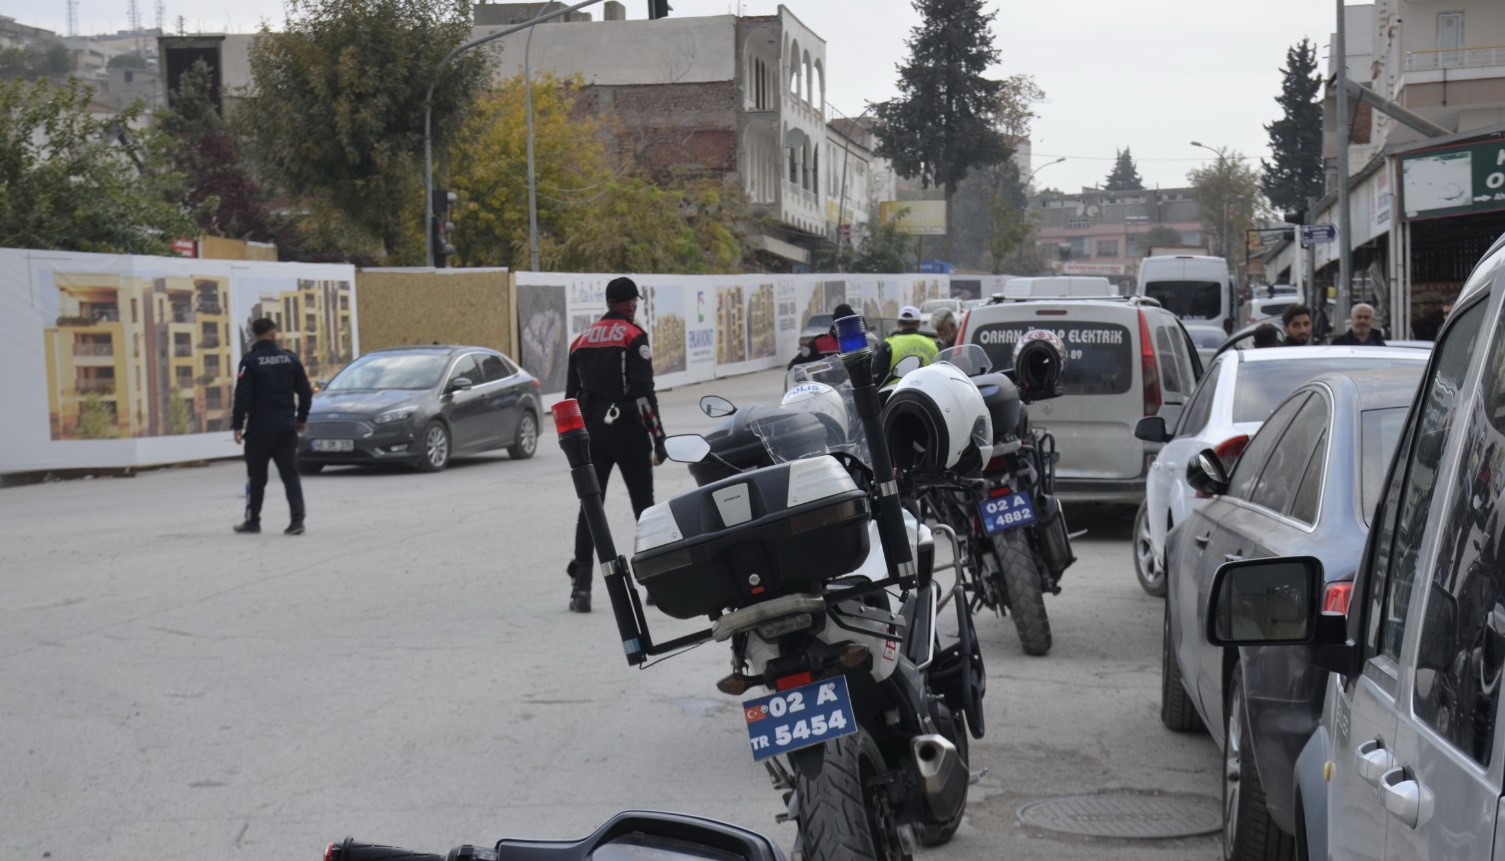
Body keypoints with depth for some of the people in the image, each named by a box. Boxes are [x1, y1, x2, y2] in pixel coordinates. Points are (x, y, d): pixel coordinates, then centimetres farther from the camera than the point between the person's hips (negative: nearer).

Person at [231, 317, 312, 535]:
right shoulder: (289, 358, 4)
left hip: (259, 427, -3)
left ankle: (252, 520, 16)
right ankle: (297, 519, -7)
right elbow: (305, 392, 8)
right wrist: (301, 418, 20)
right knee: (290, 474, 3)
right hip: (286, 426, 3)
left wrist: (237, 425, -6)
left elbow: (242, 396, -13)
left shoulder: (250, 360, -8)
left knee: (256, 476, 8)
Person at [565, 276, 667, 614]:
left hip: (591, 431, 5)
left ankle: (581, 588, -1)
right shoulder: (633, 336, -5)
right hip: (626, 430, -5)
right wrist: (658, 439, -11)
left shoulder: (582, 340, 13)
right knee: (644, 504, 4)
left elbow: (572, 395, 15)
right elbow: (644, 393, -14)